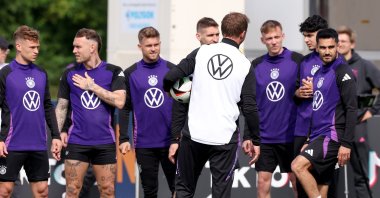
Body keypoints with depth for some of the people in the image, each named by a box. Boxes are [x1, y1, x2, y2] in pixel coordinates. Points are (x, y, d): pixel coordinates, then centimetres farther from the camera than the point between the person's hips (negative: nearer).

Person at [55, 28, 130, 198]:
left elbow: (119, 101, -12)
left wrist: (92, 86, -11)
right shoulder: (70, 74, 7)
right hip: (77, 142, 1)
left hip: (105, 143, -1)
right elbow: (61, 106, 12)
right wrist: (58, 133, 2)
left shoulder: (114, 72, 0)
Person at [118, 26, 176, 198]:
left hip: (170, 141, 0)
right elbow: (125, 108, 3)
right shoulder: (130, 73, 3)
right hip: (144, 143, 0)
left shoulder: (172, 70, 2)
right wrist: (123, 138, -4)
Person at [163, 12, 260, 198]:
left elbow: (170, 78, -5)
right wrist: (254, 139, 8)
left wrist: (170, 91, 18)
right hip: (225, 138, -1)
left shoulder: (202, 52, 0)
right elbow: (250, 107, -3)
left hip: (193, 134, 1)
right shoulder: (245, 65, -1)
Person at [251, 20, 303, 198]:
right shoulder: (256, 65, 7)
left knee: (298, 181, 4)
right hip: (264, 136, 3)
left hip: (291, 135, -2)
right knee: (263, 183, 1)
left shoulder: (298, 61, -3)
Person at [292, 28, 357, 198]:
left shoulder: (343, 72, -8)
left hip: (332, 136, -8)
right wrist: (309, 141, 20)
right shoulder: (319, 73, 18)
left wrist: (346, 144, -20)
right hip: (318, 138, 8)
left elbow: (351, 109, -14)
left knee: (298, 165, -24)